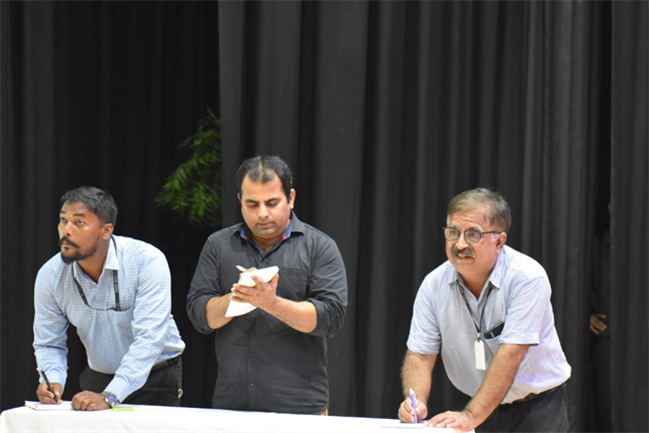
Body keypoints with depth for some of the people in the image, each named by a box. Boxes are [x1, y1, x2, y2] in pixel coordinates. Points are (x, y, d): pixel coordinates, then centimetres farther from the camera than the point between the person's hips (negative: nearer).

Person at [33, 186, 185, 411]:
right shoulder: (49, 276, -6)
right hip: (98, 379, 4)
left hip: (156, 378, -3)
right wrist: (53, 381, -18)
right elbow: (48, 344, 4)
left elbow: (148, 339, -26)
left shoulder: (147, 261, -20)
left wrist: (109, 397, -34)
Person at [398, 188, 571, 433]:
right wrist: (415, 401, -22)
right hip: (481, 407, 4)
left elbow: (511, 354, -23)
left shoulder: (528, 277, -17)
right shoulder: (434, 285, -3)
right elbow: (420, 355, -2)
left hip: (536, 407, -3)